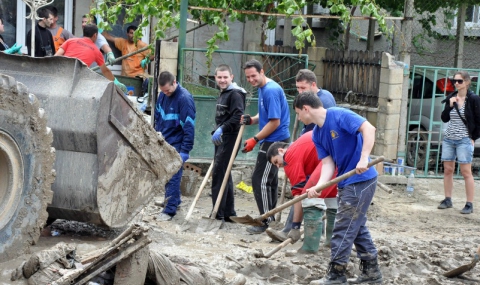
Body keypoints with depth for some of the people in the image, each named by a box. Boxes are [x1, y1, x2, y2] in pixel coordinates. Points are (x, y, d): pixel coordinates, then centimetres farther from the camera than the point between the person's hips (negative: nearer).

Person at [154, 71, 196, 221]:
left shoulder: (184, 98, -19)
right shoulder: (162, 95, 4)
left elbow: (189, 126, -19)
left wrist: (185, 151, -19)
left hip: (177, 145, -7)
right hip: (163, 143, 7)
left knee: (173, 177, -5)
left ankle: (169, 210, 0)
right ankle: (174, 201, 31)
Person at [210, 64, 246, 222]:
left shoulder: (235, 94, -12)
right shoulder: (222, 94, 19)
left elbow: (237, 117, -23)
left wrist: (222, 129, -25)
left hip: (229, 139, -11)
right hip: (221, 139, 11)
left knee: (219, 174, -11)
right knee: (225, 175, 13)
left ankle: (218, 212, -7)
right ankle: (229, 213, 20)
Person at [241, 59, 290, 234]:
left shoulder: (271, 90, -20)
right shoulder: (263, 88, 12)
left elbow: (274, 122, -21)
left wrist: (255, 140, -16)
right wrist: (251, 120, 3)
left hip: (274, 142, -11)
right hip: (272, 141, 11)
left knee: (260, 180, -9)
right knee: (269, 180, 17)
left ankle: (267, 222, -2)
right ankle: (270, 219, 26)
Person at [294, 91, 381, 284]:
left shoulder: (339, 115, -17)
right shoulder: (317, 135, 8)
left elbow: (369, 129, -26)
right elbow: (328, 164, 1)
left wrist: (363, 159, -33)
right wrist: (318, 186, -16)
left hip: (360, 180, -9)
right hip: (346, 182, 9)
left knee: (343, 228, -4)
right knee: (356, 227, 16)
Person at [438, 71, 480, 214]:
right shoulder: (451, 98, 8)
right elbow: (444, 119, 5)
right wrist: (450, 106, -10)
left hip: (464, 140, -5)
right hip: (448, 139, 5)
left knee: (466, 172, -5)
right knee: (447, 170, 8)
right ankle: (447, 200, 18)